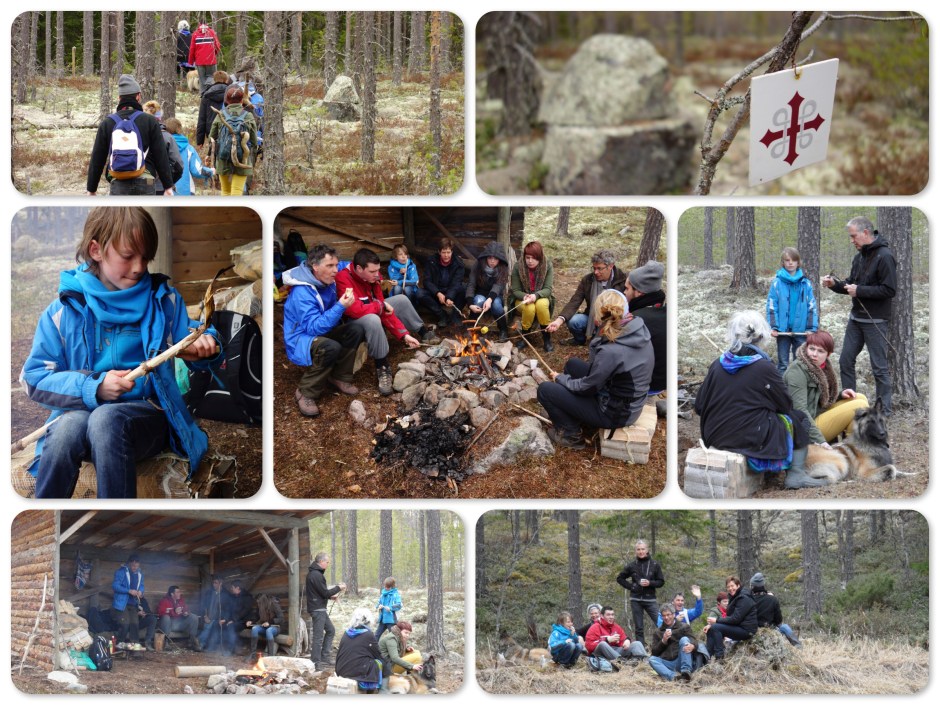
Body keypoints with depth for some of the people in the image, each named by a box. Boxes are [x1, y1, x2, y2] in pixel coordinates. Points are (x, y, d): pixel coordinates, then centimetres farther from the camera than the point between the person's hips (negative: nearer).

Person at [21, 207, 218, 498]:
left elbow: (189, 349, 18)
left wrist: (204, 345, -7)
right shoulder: (65, 310, 3)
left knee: (106, 419, -36)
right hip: (82, 408, 0)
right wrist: (94, 387, -16)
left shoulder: (163, 299, 9)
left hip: (148, 413, 0)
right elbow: (35, 379, -1)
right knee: (69, 425, -37)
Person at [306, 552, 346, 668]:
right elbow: (325, 593, -17)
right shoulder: (316, 575, -19)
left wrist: (331, 596, 10)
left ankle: (325, 657, 18)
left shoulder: (314, 573, 14)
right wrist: (338, 588, -5)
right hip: (318, 609, -11)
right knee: (318, 636, -7)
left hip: (320, 609, 11)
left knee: (330, 630, 17)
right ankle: (316, 662, -4)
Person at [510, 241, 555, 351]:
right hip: (522, 299, 0)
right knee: (529, 308, -35)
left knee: (541, 304, -36)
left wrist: (536, 295, -37)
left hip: (541, 298, 0)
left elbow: (548, 289, -16)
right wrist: (525, 296, -29)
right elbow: (515, 290, -7)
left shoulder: (548, 266, -13)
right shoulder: (518, 267, -13)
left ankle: (547, 339, -21)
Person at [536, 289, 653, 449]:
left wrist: (560, 378, -2)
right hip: (632, 402, 8)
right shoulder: (638, 330, -11)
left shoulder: (612, 352, -35)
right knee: (573, 364, 24)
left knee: (545, 390, -1)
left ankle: (571, 435, 14)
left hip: (615, 413, -8)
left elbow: (586, 387, -16)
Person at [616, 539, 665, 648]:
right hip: (636, 600, 1)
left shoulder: (655, 565, 2)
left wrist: (650, 583, -13)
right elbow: (620, 578, 13)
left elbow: (661, 582, 4)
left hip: (650, 599, -1)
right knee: (638, 628, 4)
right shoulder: (632, 565, 4)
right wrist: (630, 586, -1)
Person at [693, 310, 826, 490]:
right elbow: (786, 405, -2)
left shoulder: (717, 365, 1)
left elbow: (699, 406, 5)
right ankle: (796, 475, 6)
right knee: (800, 419, 15)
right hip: (752, 439, -6)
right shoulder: (764, 368, -12)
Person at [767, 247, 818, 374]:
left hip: (801, 330, 1)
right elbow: (771, 306, -4)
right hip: (783, 330, -1)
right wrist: (773, 327, -12)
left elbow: (812, 307, 1)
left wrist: (812, 328, -5)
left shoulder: (805, 283, 0)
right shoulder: (777, 283, -4)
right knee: (783, 363, 8)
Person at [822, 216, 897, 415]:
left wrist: (859, 290, -20)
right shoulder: (859, 257, 11)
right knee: (846, 361, 11)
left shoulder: (885, 256, -15)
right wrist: (835, 284, 1)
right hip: (856, 318, 9)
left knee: (879, 366, -2)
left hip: (875, 321, -9)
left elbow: (889, 290, -21)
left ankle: (884, 410, 5)